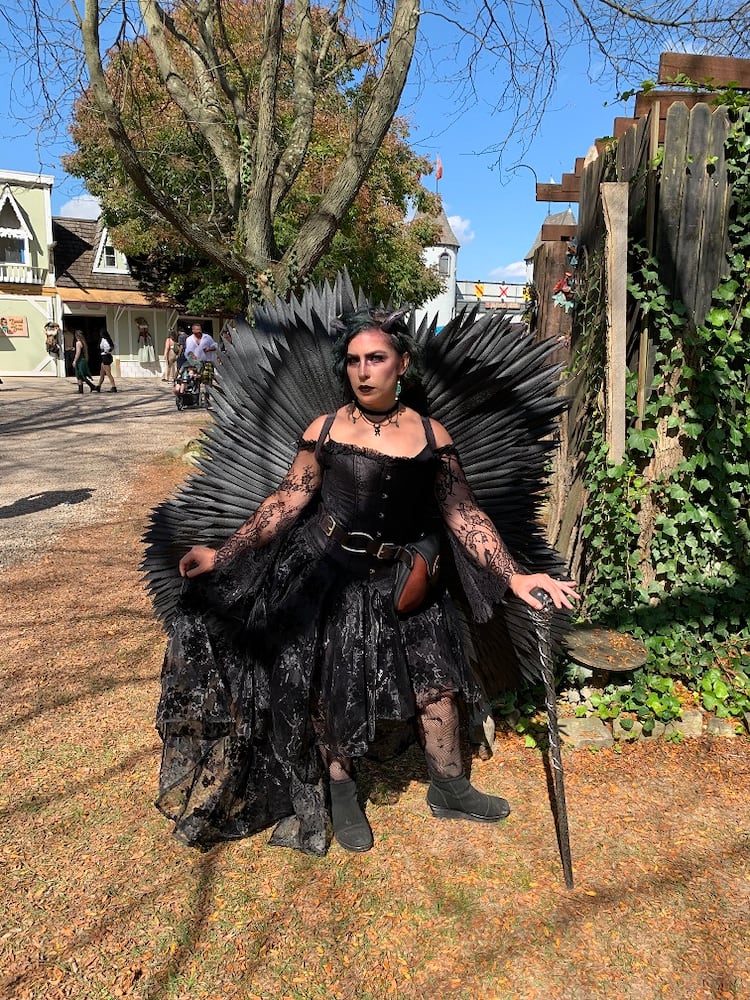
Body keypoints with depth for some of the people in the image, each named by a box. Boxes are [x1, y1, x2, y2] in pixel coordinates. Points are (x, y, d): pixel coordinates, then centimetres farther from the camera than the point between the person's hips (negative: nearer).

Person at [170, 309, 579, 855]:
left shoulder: (432, 436, -3)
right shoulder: (324, 430, -4)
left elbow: (464, 515, -1)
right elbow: (285, 503, -1)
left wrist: (514, 575, -8)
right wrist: (223, 555, -6)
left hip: (398, 580, 1)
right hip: (323, 571, -1)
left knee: (435, 678, 6)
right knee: (327, 683, 6)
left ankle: (449, 789, 32)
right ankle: (342, 790, 32)